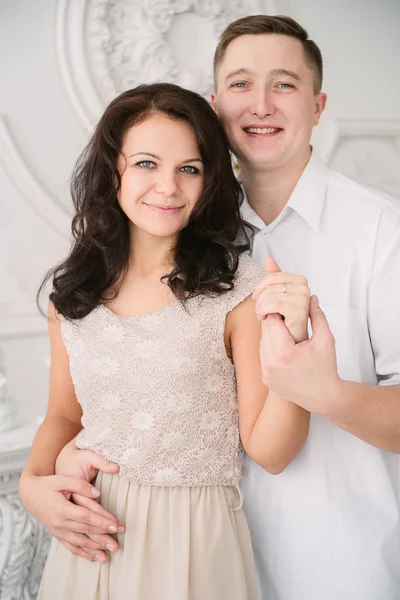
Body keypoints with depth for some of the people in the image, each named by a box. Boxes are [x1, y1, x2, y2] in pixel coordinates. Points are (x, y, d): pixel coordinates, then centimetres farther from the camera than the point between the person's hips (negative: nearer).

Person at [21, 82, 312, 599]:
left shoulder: (238, 287, -13)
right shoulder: (72, 293, -2)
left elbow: (268, 452, -12)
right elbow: (64, 414, 10)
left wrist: (290, 348, -26)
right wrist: (34, 480, -8)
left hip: (195, 536, -3)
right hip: (89, 532, 4)